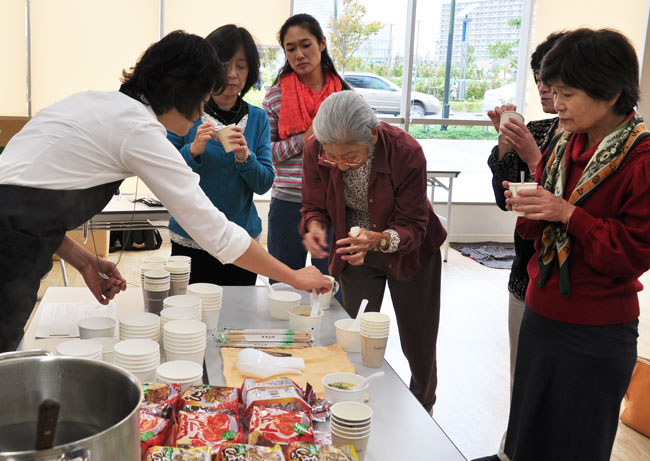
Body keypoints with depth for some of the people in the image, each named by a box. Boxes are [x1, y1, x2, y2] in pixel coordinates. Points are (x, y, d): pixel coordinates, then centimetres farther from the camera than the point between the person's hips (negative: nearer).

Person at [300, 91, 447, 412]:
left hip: (408, 253, -1)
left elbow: (413, 227, -26)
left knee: (418, 344, 13)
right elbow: (314, 206, -9)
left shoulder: (406, 153, -33)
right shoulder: (316, 150, -25)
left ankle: (423, 408, 41)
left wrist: (379, 239, -47)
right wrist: (315, 226, -33)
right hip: (355, 253, 2)